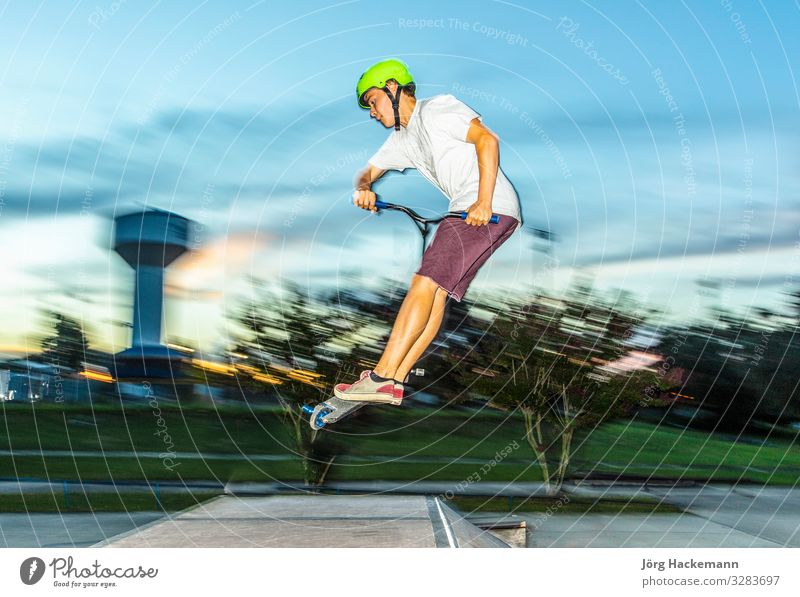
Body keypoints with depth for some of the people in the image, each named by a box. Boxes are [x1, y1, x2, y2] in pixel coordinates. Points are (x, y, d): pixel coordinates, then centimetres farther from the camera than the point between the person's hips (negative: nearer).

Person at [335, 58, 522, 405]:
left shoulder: (438, 109, -3)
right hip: (464, 211, 9)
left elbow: (487, 140, -14)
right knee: (436, 291, 1)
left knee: (425, 283, -15)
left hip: (492, 207, -9)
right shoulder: (401, 141, 24)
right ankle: (395, 381, -2)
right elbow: (368, 172, 29)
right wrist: (363, 189, 2)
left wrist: (484, 203, -23)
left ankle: (382, 377, -17)